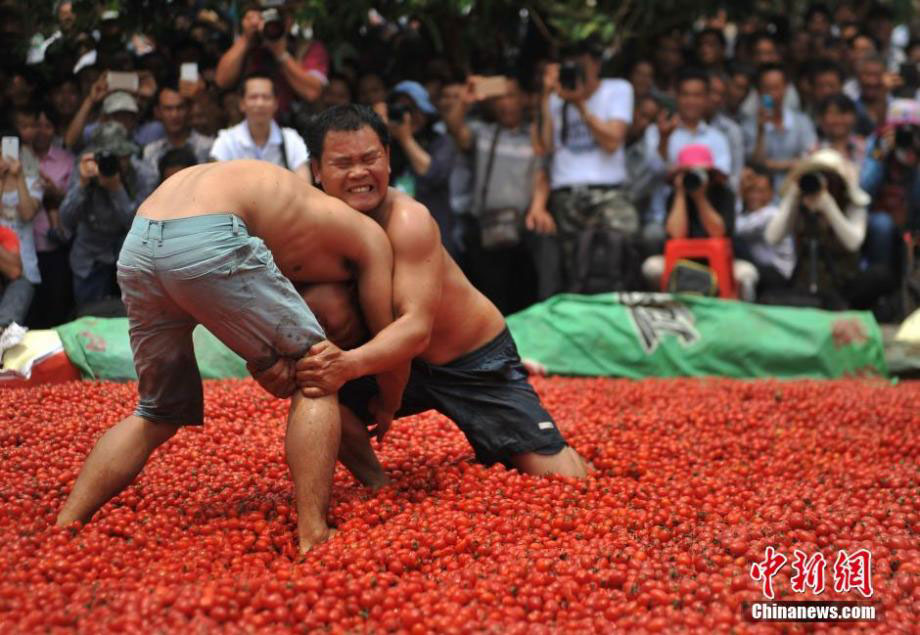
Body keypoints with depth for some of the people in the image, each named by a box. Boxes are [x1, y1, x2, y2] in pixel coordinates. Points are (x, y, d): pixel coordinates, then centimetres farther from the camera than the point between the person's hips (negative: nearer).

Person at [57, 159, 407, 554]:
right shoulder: (368, 235, 20)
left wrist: (261, 361, 17)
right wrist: (386, 411, 39)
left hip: (135, 248, 7)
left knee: (159, 413, 26)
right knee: (316, 380, 13)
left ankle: (61, 530, 20)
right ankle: (313, 539, 4)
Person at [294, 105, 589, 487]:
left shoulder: (408, 220, -26)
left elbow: (417, 327, -36)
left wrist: (350, 364, -53)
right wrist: (316, 300, -34)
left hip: (478, 363, -4)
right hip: (401, 361, 4)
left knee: (564, 481, -10)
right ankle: (378, 487, -1)